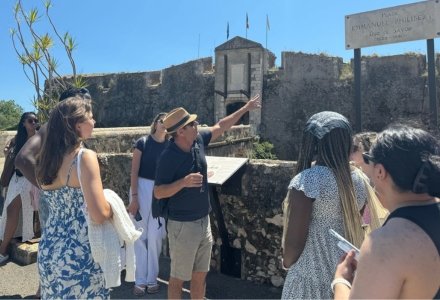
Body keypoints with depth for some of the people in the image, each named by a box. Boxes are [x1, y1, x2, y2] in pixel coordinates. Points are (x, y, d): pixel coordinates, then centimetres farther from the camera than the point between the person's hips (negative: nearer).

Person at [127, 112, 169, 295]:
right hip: (141, 189, -2)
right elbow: (134, 172, -6)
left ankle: (152, 278, 22)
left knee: (155, 237, 6)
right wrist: (134, 198, -11)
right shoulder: (143, 142, -3)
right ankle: (140, 280, 18)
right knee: (140, 236, 5)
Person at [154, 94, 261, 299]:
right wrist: (183, 182, -32)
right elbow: (158, 192, -18)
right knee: (178, 278, 9)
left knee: (200, 275, 19)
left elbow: (220, 127, 13)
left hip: (204, 221, 7)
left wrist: (245, 109, 18)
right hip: (183, 225, -7)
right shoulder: (168, 157, -20)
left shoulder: (198, 141, -2)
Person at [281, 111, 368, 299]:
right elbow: (354, 229, 9)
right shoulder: (359, 179, -1)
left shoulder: (307, 180, -22)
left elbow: (293, 242, -19)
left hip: (315, 279, -6)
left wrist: (287, 263, 0)